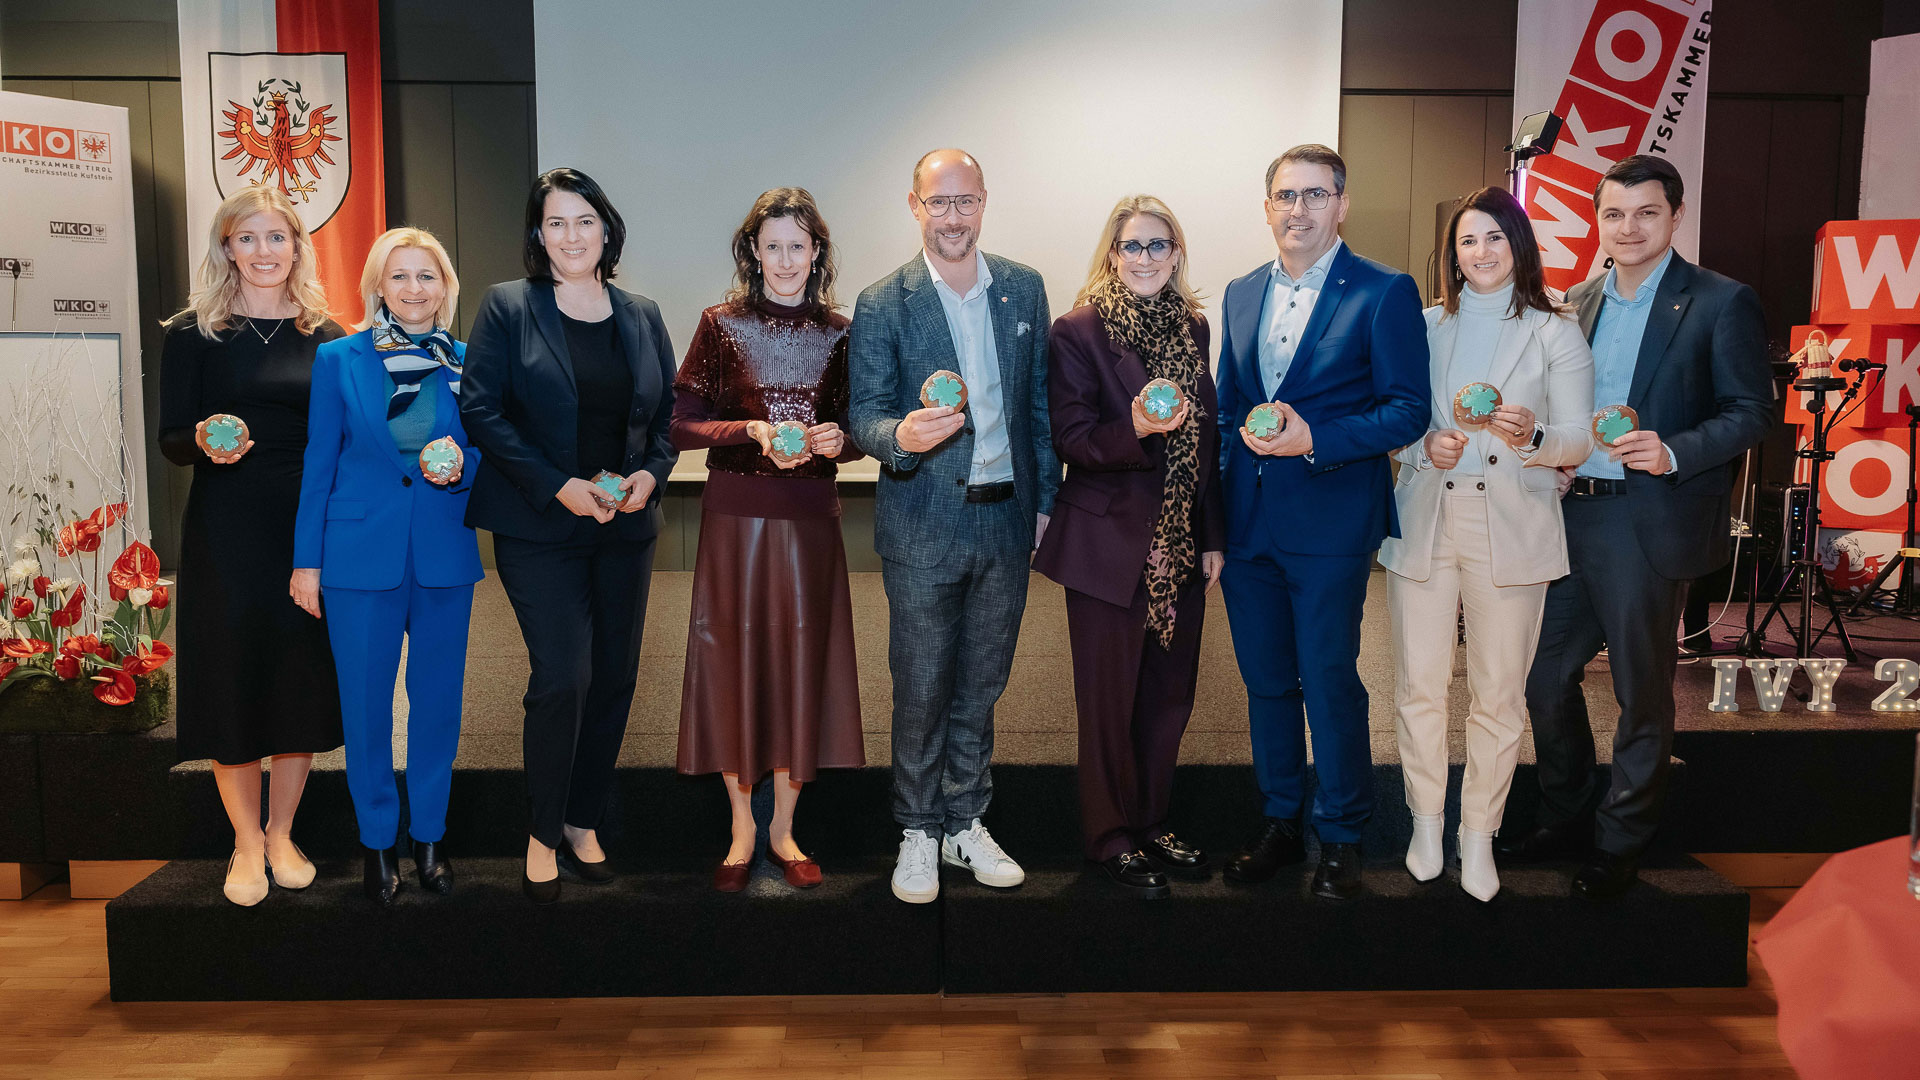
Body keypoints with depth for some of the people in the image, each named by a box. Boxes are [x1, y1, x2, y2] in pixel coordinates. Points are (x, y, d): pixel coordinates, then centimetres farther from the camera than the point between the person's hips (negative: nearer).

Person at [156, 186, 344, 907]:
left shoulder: (326, 336, 7)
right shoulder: (194, 333, 2)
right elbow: (171, 440, -1)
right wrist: (207, 443, -23)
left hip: (310, 524, 2)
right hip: (226, 529, -2)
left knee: (303, 676, 6)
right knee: (232, 677, 2)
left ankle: (282, 836, 22)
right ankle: (246, 843, 18)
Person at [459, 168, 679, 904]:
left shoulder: (642, 317, 10)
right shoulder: (507, 307, -1)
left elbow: (667, 413, 14)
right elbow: (480, 410, -7)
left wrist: (651, 472, -6)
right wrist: (557, 485, -16)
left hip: (625, 527, 4)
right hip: (539, 527, -4)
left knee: (615, 676, 7)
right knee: (563, 677, -10)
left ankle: (583, 821, 25)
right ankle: (543, 835, 10)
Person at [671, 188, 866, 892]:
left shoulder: (838, 333, 5)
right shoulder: (721, 326, 0)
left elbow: (858, 430, 10)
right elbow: (682, 424, -3)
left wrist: (838, 439, -12)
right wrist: (754, 431, -17)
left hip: (810, 520, 2)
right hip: (736, 516, -2)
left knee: (801, 661, 6)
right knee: (735, 661, 3)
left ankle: (784, 829, 21)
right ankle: (742, 832, 19)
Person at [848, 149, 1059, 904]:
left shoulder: (1024, 289, 5)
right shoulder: (882, 305, -6)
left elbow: (1040, 402, 11)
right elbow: (864, 418, -8)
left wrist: (1045, 498, 8)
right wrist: (902, 436, -30)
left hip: (1006, 520, 4)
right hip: (924, 527, -3)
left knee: (981, 686, 14)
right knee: (921, 690, 5)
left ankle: (965, 824, 29)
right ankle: (918, 833, 22)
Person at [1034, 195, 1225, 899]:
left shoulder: (1191, 329, 9)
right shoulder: (1078, 332, -8)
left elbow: (1207, 440, 12)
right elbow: (1070, 439, -12)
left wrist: (1213, 537, 10)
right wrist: (1134, 430, -30)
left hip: (1180, 544, 5)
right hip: (1108, 543, -5)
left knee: (1170, 693, 12)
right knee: (1110, 699, 6)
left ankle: (1151, 825, 29)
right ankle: (1111, 839, 22)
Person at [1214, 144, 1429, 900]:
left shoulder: (1384, 293, -5)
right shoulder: (1240, 294, 12)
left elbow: (1408, 411, -9)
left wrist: (1315, 440, -20)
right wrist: (1217, 506, 11)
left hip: (1329, 524, -5)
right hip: (1248, 524, 5)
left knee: (1330, 682, 2)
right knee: (1266, 681, 14)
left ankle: (1341, 839, 20)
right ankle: (1280, 824, 29)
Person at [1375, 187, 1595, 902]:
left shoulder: (1556, 333, 5)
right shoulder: (1426, 326, 12)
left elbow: (1579, 438, 0)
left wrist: (1531, 436, -22)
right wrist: (1424, 446, -9)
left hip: (1511, 527, -1)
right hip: (1424, 520, 2)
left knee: (1499, 691, 3)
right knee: (1418, 682, 3)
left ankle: (1479, 834, 19)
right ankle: (1426, 821, 21)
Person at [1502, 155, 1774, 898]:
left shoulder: (1720, 304, -5)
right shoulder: (1579, 301, 12)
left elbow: (1752, 412, -7)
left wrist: (1674, 453, -22)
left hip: (1649, 524, -5)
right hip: (1570, 516, 6)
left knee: (1641, 692, 8)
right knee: (1545, 676, 11)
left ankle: (1620, 842, 24)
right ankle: (1566, 817, 31)